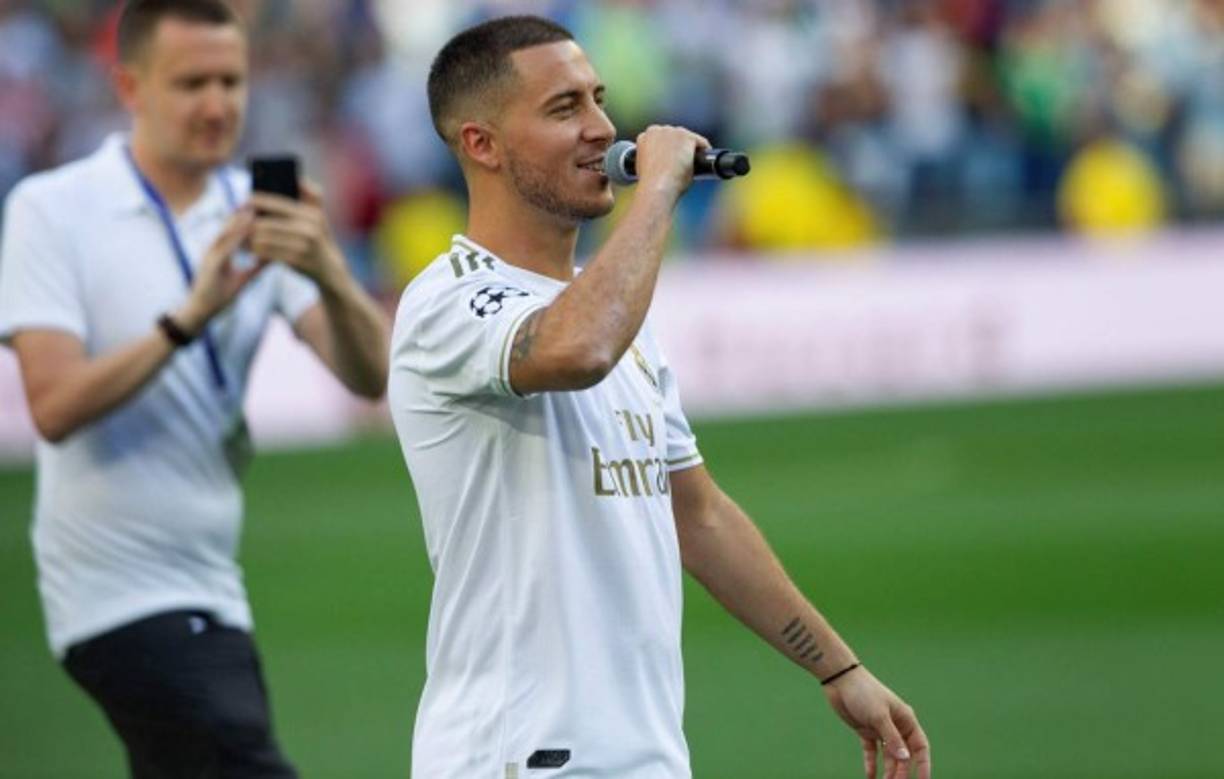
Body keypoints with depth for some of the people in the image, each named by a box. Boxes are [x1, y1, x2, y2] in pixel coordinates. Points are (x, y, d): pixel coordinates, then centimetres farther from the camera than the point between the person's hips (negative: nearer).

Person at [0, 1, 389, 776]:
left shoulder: (258, 213, 6)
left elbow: (369, 375, -5)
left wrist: (330, 274, -25)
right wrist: (189, 318, -27)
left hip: (210, 592, 7)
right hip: (119, 593, -7)